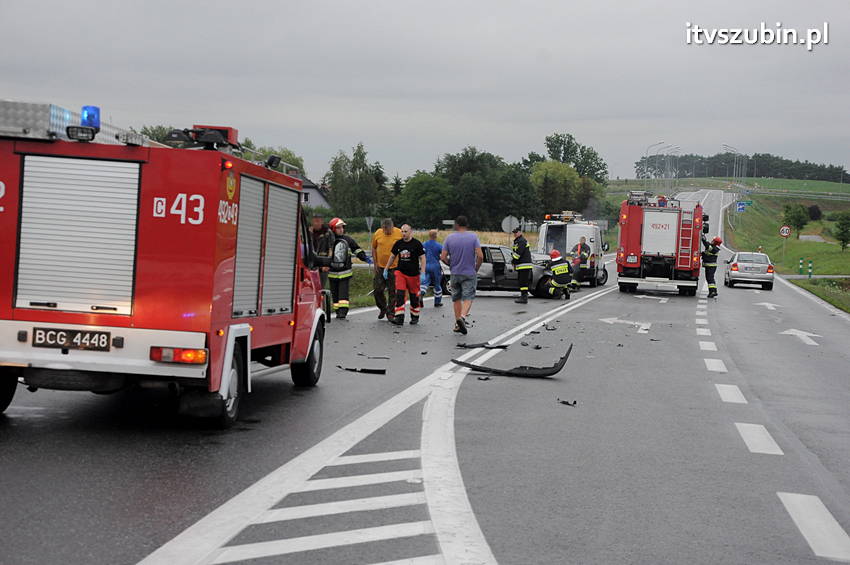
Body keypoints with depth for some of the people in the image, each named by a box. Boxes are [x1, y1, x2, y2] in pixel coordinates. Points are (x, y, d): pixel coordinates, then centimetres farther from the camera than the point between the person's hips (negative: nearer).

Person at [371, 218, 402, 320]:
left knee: (393, 292, 2)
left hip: (394, 268, -3)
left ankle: (390, 313, 13)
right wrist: (375, 263, 5)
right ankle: (382, 308, 28)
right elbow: (374, 248, 10)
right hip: (380, 267, 3)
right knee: (377, 290, 4)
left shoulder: (400, 234, -9)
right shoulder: (377, 234, -1)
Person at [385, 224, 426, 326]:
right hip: (400, 272, 2)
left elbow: (422, 258, -6)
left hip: (413, 274, -2)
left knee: (414, 296, 8)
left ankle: (415, 317, 24)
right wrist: (386, 269, 16)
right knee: (399, 295, -11)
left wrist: (423, 273, -14)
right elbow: (392, 256, 16)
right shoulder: (398, 243, 5)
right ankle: (399, 318, -13)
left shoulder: (417, 244, -6)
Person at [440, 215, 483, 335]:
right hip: (469, 273, -2)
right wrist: (476, 269, 2)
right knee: (468, 298, -1)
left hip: (455, 273, 2)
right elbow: (480, 256, -13)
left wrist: (451, 265, 12)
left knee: (456, 298, 14)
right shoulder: (473, 237, -6)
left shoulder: (450, 238, -2)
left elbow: (443, 257, -5)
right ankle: (462, 316, -27)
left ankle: (457, 324, 17)